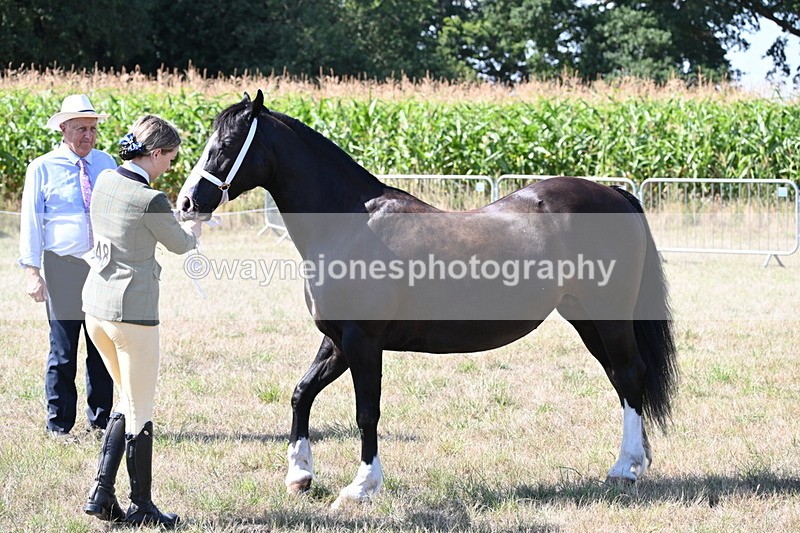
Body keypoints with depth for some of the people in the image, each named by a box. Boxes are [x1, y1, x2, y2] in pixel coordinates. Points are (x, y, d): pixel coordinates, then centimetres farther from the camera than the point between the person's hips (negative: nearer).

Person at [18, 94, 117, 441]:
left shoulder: (107, 163, 10)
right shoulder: (43, 169, -1)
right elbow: (31, 221, -1)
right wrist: (32, 271, -8)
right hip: (63, 268, -3)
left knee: (103, 347, 8)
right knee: (63, 352, 0)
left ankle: (101, 418, 20)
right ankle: (58, 425, 10)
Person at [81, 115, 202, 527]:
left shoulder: (105, 181, 2)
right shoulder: (151, 201, -20)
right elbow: (181, 244, -3)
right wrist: (195, 225, 20)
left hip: (95, 306, 8)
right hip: (132, 313, -8)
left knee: (128, 402, 22)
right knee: (139, 412, 6)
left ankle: (101, 493, 17)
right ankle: (141, 507, 16)